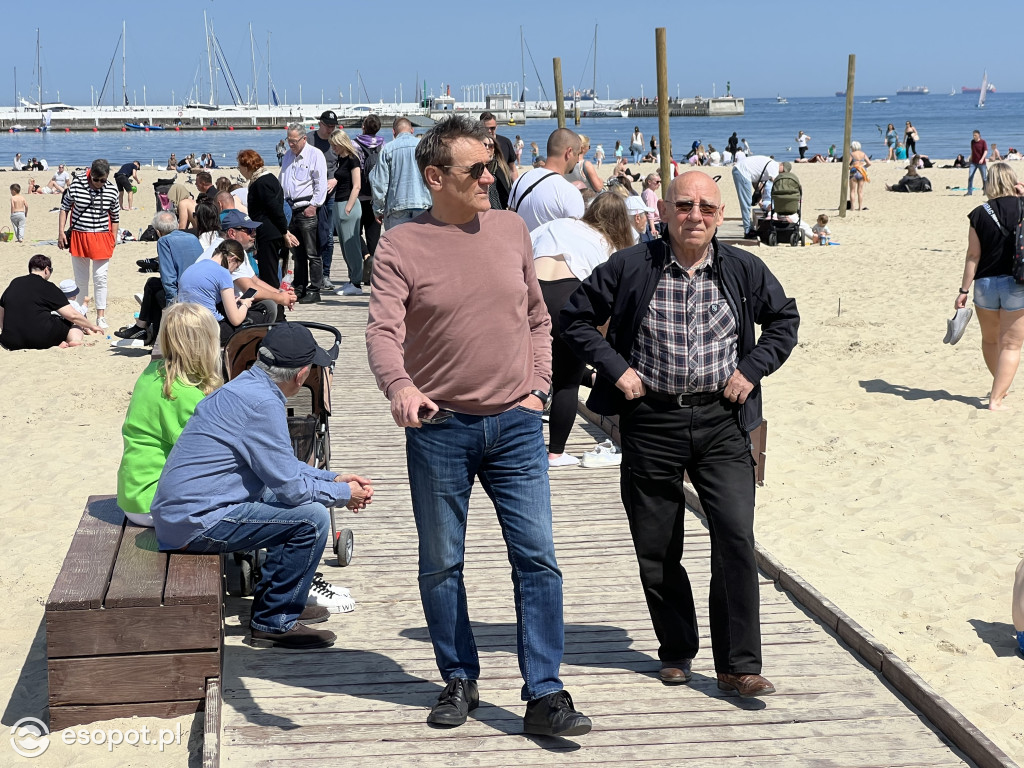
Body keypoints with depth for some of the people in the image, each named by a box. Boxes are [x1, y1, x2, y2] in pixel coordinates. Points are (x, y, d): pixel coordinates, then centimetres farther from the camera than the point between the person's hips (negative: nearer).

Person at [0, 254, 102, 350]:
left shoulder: (13, 284, 13)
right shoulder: (48, 288, -1)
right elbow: (72, 315, -2)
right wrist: (92, 327, 13)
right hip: (41, 340, -4)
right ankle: (75, 339, -13)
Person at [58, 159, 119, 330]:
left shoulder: (112, 190, -5)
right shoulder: (76, 185, -7)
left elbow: (115, 217, 7)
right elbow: (64, 208, 3)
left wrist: (113, 239, 6)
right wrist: (61, 232, -1)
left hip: (102, 237, -1)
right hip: (78, 236, 1)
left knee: (100, 277, -3)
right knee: (81, 278, 10)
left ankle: (101, 316, 2)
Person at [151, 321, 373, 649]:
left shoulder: (246, 387, 11)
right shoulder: (263, 404, -21)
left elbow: (283, 464, 23)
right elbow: (289, 485, -17)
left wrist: (334, 478, 16)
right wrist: (343, 493, -1)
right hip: (196, 521, -10)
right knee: (312, 517, -14)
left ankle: (270, 600, 28)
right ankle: (274, 622, -2)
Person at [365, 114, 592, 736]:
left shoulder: (511, 229, 7)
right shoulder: (401, 246, -6)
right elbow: (383, 330, -18)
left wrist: (538, 385, 6)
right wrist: (400, 387, -36)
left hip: (516, 426, 2)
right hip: (439, 429, -2)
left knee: (537, 557, -2)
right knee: (441, 564, 9)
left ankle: (545, 696, 4)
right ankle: (459, 680, 27)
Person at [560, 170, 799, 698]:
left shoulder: (744, 270, 3)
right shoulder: (629, 268, -2)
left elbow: (785, 320, 18)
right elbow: (575, 318, 6)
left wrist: (752, 370, 4)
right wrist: (615, 368, -4)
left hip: (721, 422, 0)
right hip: (651, 422, 0)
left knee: (736, 538, -10)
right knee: (656, 550, 8)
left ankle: (738, 665, 0)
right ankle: (676, 651, 28)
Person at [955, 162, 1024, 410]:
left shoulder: (980, 214, -5)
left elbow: (973, 255, -5)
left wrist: (964, 290, 0)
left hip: (985, 284, 1)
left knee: (990, 340, 21)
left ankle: (1000, 387, 38)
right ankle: (996, 399, -3)